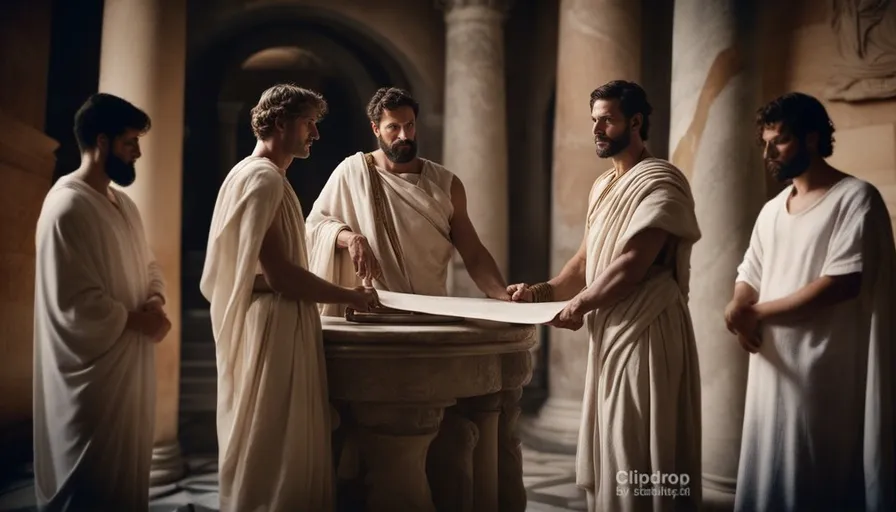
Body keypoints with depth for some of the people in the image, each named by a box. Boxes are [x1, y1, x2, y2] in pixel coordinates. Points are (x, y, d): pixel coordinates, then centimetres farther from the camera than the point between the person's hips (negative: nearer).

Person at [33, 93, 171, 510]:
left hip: (130, 363, 9)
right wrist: (137, 320, -13)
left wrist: (155, 300, -4)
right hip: (93, 374, -9)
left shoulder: (123, 204, 10)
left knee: (126, 477, 21)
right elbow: (75, 305, -25)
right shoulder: (67, 207, -20)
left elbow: (148, 265, 17)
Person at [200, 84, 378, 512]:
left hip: (274, 320, 10)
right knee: (274, 441, -1)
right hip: (275, 323, -10)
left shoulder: (253, 173, 17)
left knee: (266, 440, 17)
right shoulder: (264, 178, -15)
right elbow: (277, 273, -23)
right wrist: (351, 297, -13)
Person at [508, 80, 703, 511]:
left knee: (638, 458, 1)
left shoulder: (660, 182, -13)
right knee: (609, 453, 16)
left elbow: (633, 263, -21)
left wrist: (579, 305, -12)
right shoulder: (603, 187, 15)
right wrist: (545, 291, -2)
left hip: (647, 333, -9)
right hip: (609, 331, 9)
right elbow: (587, 259, 14)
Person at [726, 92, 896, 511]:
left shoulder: (856, 198, -7)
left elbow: (842, 283, -17)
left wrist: (756, 312, -10)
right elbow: (749, 276, 15)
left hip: (826, 374, -7)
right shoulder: (771, 210, 15)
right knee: (770, 478, 13)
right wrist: (739, 309, -9)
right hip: (773, 368, 7)